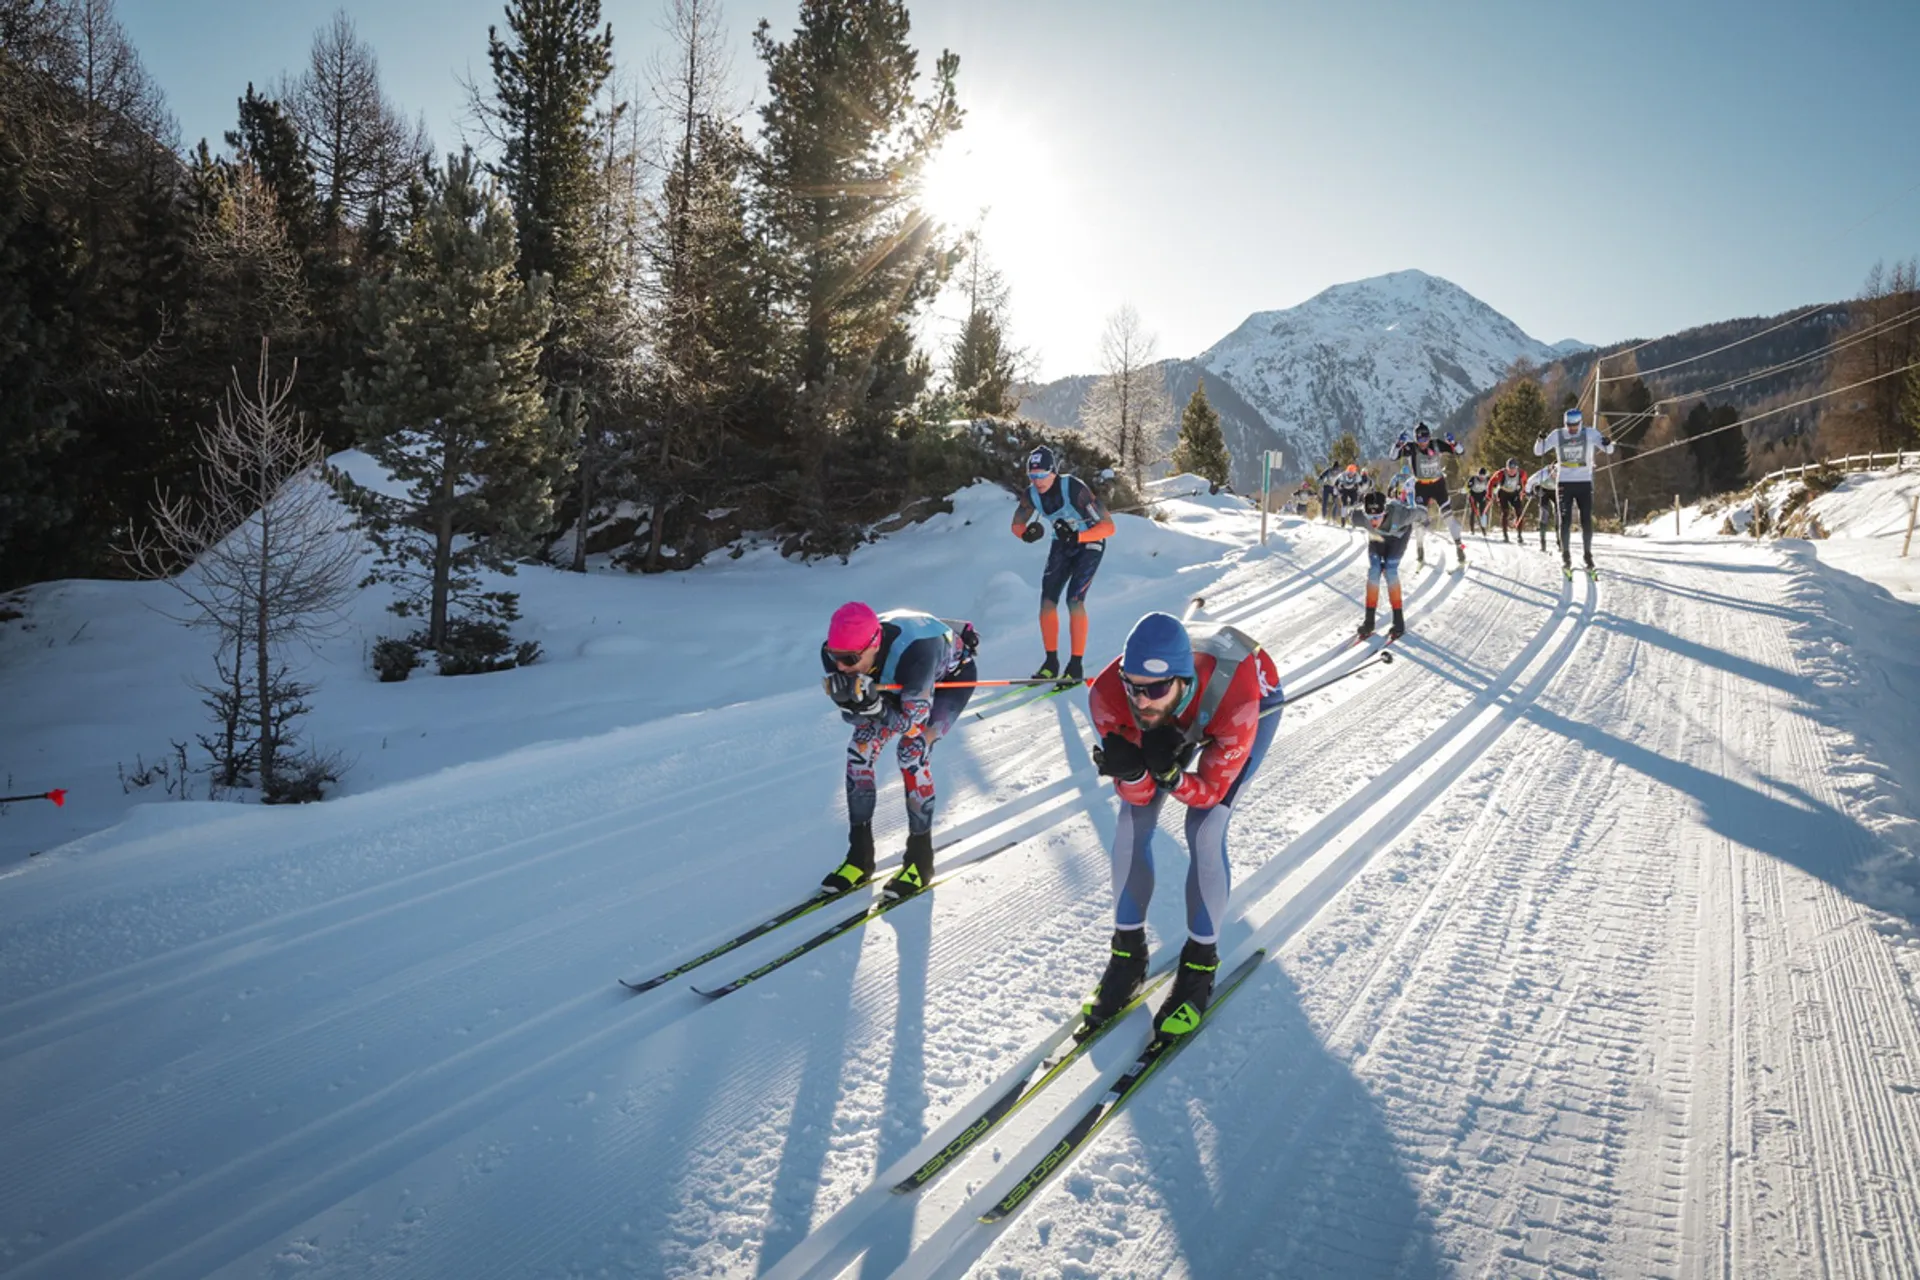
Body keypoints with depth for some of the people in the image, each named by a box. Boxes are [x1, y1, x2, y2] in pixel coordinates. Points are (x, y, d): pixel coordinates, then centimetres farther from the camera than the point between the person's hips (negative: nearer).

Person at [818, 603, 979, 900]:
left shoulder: (912, 653, -45)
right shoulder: (837, 653, -29)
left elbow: (911, 724, -35)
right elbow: (856, 718, -18)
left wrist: (873, 706, -51)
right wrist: (848, 702, -41)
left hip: (952, 677, -5)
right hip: (898, 681, 6)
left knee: (912, 749, -24)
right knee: (860, 748, -12)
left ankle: (920, 857, -8)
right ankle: (860, 856, 1)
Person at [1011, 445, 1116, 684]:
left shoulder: (1074, 488, -31)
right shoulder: (1032, 494, -15)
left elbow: (1108, 526, -30)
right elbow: (1017, 525, 0)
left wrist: (1077, 537, -43)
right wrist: (1027, 533, -23)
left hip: (1089, 542, -5)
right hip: (1062, 545, 5)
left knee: (1074, 600, -19)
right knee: (1047, 601, -5)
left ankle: (1076, 666, -11)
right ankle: (1051, 662, 9)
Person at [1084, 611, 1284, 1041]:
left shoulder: (1235, 701, -44)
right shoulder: (1108, 696, -36)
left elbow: (1210, 792, -28)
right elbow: (1136, 795, -24)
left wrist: (1169, 773, -47)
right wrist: (1130, 771, -46)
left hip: (1257, 703, -3)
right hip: (1179, 718, 3)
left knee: (1204, 828, -17)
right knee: (1133, 817, -8)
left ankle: (1200, 965, 3)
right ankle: (1128, 953, 11)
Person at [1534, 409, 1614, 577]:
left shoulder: (1590, 433, -4)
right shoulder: (1557, 435, -2)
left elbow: (1608, 450, -4)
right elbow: (1538, 452, 1)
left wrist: (1608, 444, -28)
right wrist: (1541, 440, -20)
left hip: (1584, 483, 0)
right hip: (1565, 483, 0)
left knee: (1587, 522, 2)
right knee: (1565, 521, -4)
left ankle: (1588, 557, 10)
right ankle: (1565, 557, 3)